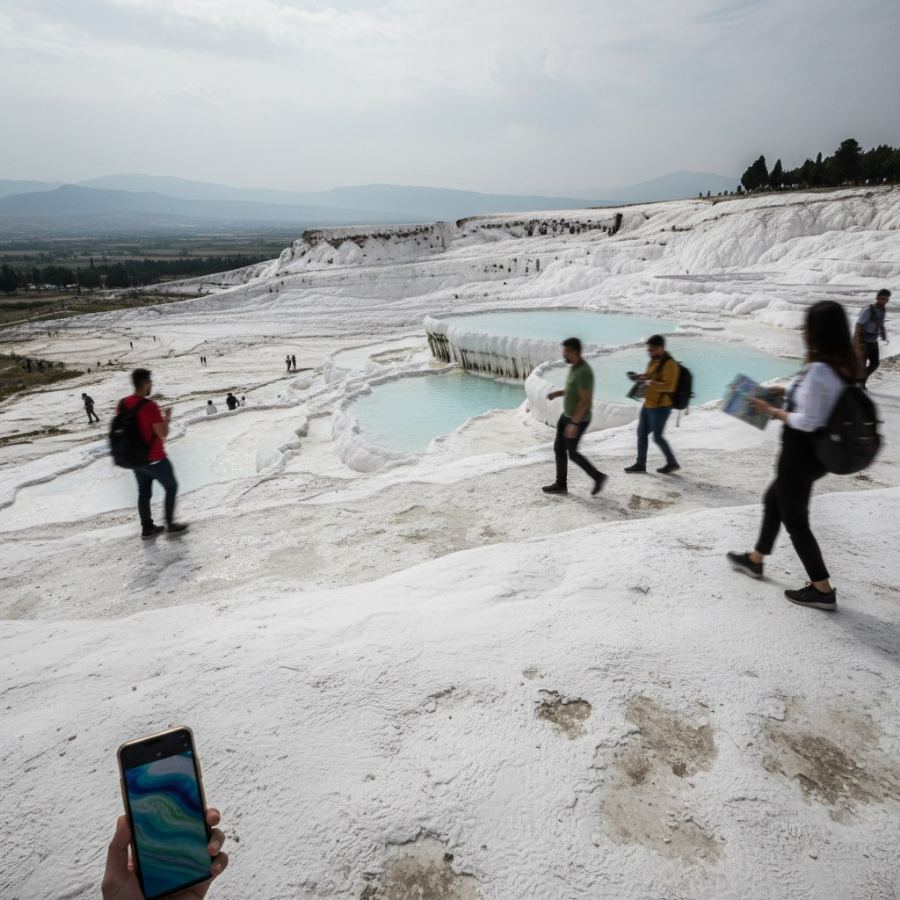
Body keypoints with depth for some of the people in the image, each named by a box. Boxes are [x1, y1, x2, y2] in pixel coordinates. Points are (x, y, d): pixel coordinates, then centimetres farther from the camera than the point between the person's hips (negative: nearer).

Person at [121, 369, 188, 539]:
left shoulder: (123, 403, -1)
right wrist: (167, 418, -5)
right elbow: (163, 434, -22)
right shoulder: (150, 405, -24)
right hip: (154, 458, -7)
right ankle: (170, 524, 16)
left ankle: (147, 528, 25)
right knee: (171, 487, 12)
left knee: (144, 491, 18)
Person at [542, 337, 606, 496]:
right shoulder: (575, 367, 4)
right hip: (568, 415, 10)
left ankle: (597, 476, 20)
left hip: (578, 420, -10)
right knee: (559, 448, 13)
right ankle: (561, 484, 23)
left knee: (572, 454, 3)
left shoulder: (583, 372, -28)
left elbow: (586, 401, -29)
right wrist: (557, 393, 8)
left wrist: (574, 423, -29)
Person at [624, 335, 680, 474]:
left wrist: (649, 382, -31)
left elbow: (668, 386, -27)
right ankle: (640, 464, 23)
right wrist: (640, 377, 3)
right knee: (641, 433, 13)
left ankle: (672, 463, 16)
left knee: (657, 437, -2)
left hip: (660, 407, -9)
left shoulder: (669, 364, -18)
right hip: (648, 405, 9)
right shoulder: (653, 361, 9)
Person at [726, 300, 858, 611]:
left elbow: (807, 422, -25)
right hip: (817, 451, 10)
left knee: (795, 519, 5)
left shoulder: (818, 370, -26)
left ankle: (823, 590, 16)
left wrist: (772, 411, -12)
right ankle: (754, 560, 41)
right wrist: (788, 393, 12)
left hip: (801, 453, -10)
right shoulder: (842, 366, 3)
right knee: (773, 500, 25)